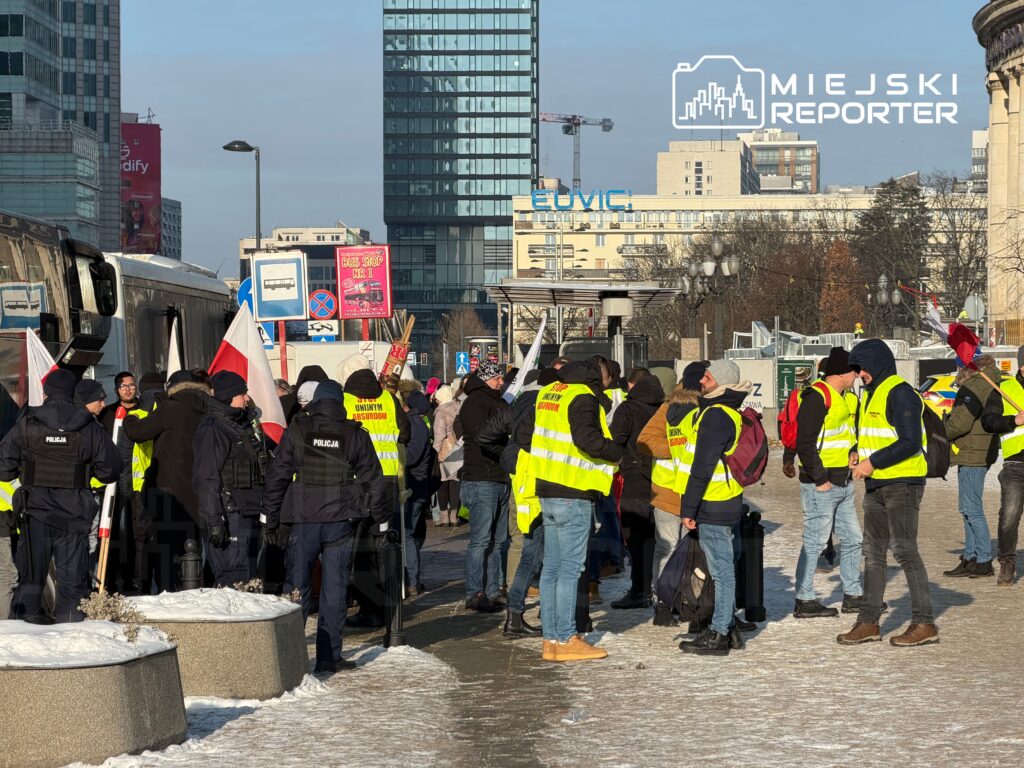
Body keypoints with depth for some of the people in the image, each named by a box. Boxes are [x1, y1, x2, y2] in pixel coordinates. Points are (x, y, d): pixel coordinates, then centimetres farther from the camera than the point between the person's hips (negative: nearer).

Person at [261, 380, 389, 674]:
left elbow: (276, 478, 1)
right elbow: (373, 481, 8)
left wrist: (270, 520, 7)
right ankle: (329, 656, 4)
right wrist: (381, 521, 16)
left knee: (297, 585, 7)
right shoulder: (356, 435, 5)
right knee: (334, 588, 4)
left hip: (301, 520, 0)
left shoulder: (296, 432, 1)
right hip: (340, 520, 0)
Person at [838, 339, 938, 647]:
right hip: (877, 484, 10)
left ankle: (924, 623, -7)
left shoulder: (900, 393, -14)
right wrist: (858, 454, 7)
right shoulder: (873, 394, 17)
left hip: (902, 483, -10)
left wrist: (873, 462, -19)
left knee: (904, 550, -10)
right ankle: (869, 622, 16)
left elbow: (910, 442, -21)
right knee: (873, 552, 11)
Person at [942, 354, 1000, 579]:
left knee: (972, 509, -6)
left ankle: (984, 561, -4)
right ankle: (971, 557, 20)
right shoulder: (991, 385, 14)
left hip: (972, 455, -10)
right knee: (968, 509, 16)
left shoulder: (974, 387, -18)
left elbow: (961, 422, -22)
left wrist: (942, 431, -3)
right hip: (983, 453, 10)